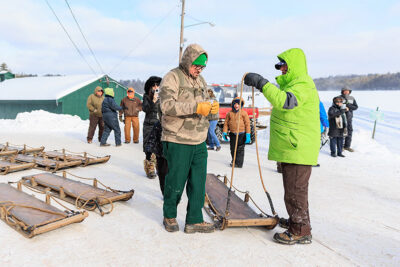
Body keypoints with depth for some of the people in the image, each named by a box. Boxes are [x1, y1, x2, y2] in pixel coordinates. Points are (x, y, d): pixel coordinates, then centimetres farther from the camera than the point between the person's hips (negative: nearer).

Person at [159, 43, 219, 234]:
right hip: (178, 141, -7)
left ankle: (194, 220, 19)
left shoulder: (200, 80, 17)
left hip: (199, 141, 7)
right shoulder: (172, 77, -6)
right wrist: (196, 107, -27)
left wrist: (212, 108, -3)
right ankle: (169, 217, 26)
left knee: (198, 182, 8)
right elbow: (167, 106, -20)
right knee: (176, 182, 4)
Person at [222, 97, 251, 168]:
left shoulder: (243, 113, -5)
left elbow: (247, 123, -4)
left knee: (240, 149, 0)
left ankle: (239, 163, 7)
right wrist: (224, 132, 3)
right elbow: (226, 123, 9)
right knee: (233, 149, 12)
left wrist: (248, 134, -8)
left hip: (241, 134, -3)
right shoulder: (229, 113, 4)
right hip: (232, 134, 4)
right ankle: (234, 160, 31)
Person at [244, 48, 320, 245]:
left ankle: (301, 231, 7)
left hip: (298, 148, -11)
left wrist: (261, 83, -31)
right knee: (294, 188, 20)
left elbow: (286, 101, -33)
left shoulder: (303, 84, -14)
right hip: (291, 147, 11)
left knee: (295, 189, -4)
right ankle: (296, 221, 35)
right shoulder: (292, 83, 21)